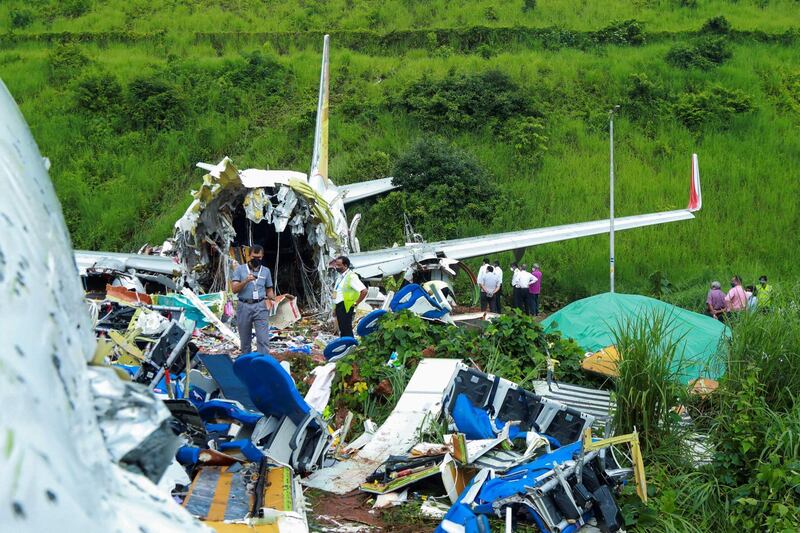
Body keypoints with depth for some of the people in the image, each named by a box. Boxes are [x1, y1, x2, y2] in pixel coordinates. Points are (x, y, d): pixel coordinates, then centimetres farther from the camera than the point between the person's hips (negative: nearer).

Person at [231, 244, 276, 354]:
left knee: (263, 339, -10)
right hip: (244, 307, 0)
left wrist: (271, 298, -4)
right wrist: (245, 281, -21)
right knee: (245, 340, 9)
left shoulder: (266, 271, 10)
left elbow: (269, 289, 17)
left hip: (260, 307, 0)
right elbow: (234, 289, -5)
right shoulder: (240, 269, 3)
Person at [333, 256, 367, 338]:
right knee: (342, 329, 15)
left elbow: (364, 291, -23)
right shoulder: (340, 276, 14)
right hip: (338, 306, 9)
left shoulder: (351, 276, -14)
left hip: (346, 307, -9)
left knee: (347, 331, -9)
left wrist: (356, 303, -17)